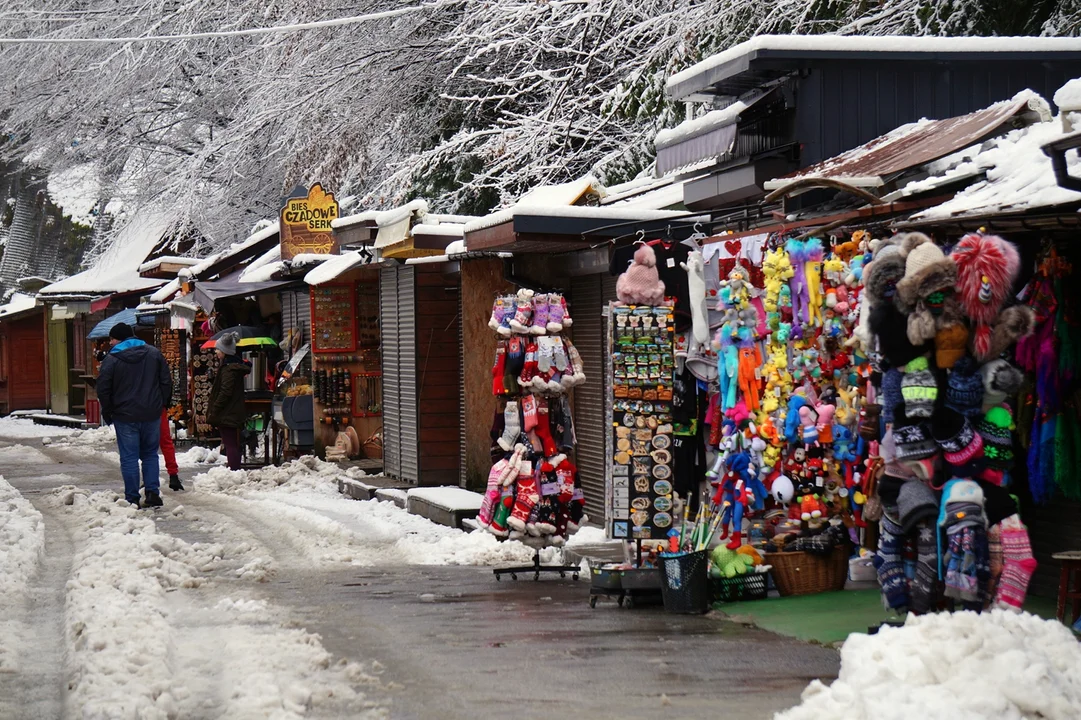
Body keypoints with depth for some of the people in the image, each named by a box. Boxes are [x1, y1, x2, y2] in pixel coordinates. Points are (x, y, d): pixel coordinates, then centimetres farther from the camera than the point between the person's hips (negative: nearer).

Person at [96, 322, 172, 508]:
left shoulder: (111, 359, -7)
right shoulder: (153, 353, 5)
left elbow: (103, 389, -7)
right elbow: (166, 382, 6)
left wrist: (107, 413, 4)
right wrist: (162, 404, 15)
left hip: (125, 417, -3)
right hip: (152, 415, 4)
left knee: (129, 457, 3)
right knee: (150, 454, 14)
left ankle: (132, 498, 3)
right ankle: (152, 494, 5)